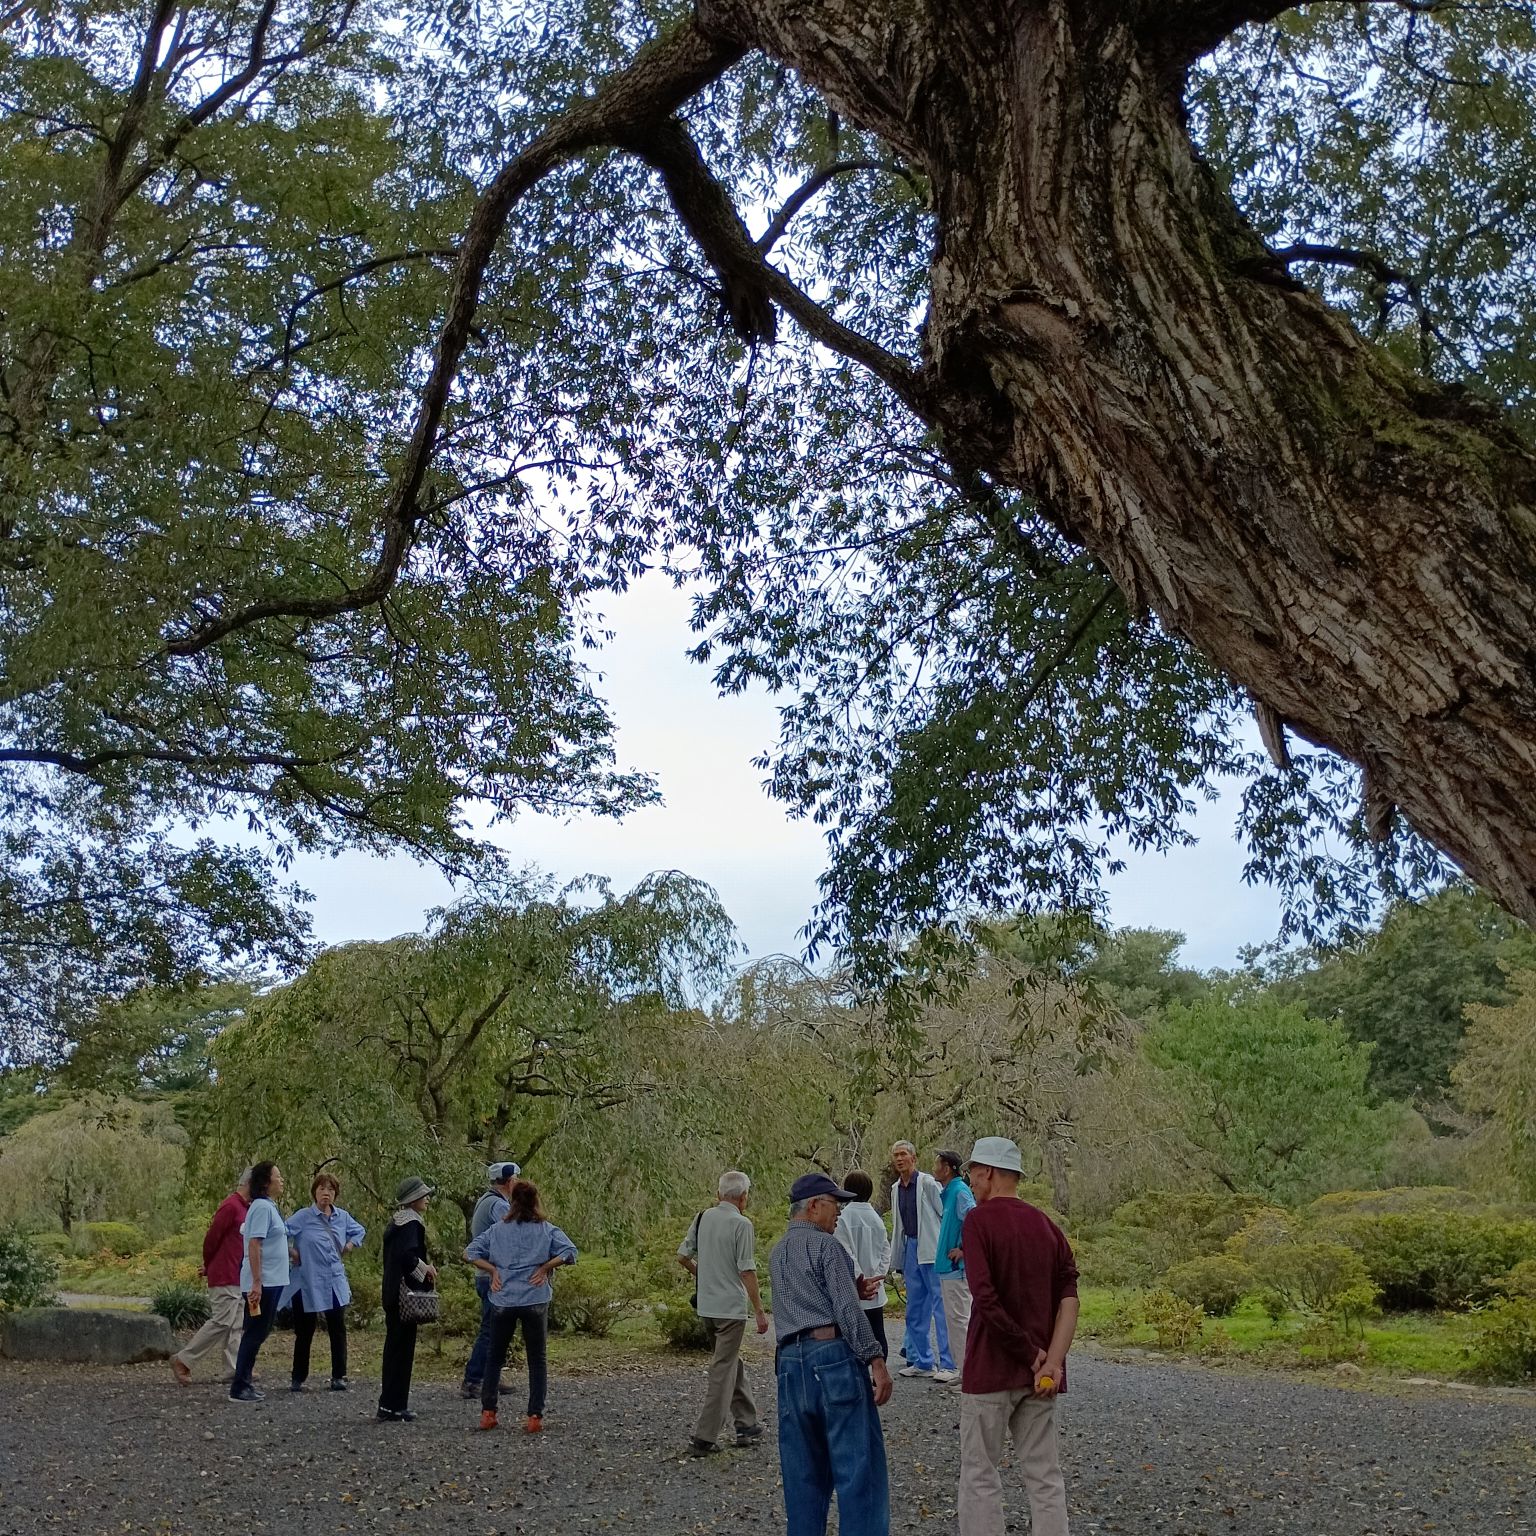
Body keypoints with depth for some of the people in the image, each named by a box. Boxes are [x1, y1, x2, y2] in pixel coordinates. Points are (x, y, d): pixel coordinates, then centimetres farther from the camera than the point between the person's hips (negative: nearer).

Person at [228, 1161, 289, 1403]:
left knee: (257, 1333, 13)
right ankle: (239, 1388, 1)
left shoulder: (269, 1207, 14)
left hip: (271, 1281, 9)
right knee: (255, 1333, -4)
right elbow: (254, 1245, -20)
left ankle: (244, 1383, 19)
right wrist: (257, 1282, -23)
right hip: (262, 1282, -9)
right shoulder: (262, 1207, -15)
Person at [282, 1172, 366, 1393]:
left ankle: (338, 1377, 10)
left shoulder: (342, 1217, 6)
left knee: (338, 1329, 2)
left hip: (335, 1284, 4)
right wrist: (292, 1253, -13)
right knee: (304, 1332, 5)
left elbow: (359, 1231, 23)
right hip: (308, 1284, -4)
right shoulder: (303, 1217, -9)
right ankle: (298, 1378, 17)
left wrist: (348, 1247, 8)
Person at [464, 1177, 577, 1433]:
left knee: (495, 1357, 15)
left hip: (503, 1301, 1)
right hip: (536, 1301, -1)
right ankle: (535, 1417, 3)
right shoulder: (546, 1229, -1)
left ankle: (488, 1413, 13)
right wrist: (545, 1267, -5)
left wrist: (493, 1270, 2)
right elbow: (570, 1252, -13)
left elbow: (471, 1253, 1)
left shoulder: (497, 1230, 4)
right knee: (537, 1360, 8)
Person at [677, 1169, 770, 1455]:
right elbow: (747, 1271, -16)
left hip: (707, 1304, 7)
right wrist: (759, 1311, -11)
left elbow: (682, 1257, 10)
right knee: (722, 1370, -3)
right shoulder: (742, 1225, -14)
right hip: (731, 1306, -7)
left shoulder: (702, 1218, 6)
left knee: (733, 1362, 19)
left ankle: (746, 1424, 27)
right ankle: (704, 1437, -4)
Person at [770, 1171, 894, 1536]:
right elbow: (847, 1310, -12)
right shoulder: (825, 1245, -4)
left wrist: (854, 1290, 16)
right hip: (833, 1355, -7)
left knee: (803, 1474, 10)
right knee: (859, 1467, -5)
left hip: (790, 1363, 7)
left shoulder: (776, 1254, 20)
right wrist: (876, 1360, -12)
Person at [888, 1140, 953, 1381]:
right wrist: (898, 1260, 18)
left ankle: (949, 1364, -4)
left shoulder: (928, 1183, -8)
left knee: (941, 1307, -6)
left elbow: (946, 1214, -8)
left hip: (931, 1251, -7)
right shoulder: (896, 1189, 13)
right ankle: (921, 1361, 20)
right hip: (910, 1250, 7)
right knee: (915, 1309, 11)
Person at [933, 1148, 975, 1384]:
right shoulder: (948, 1192, 13)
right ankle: (961, 1370, 22)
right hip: (948, 1267, 10)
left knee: (958, 1319, -5)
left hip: (957, 1268, -10)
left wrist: (963, 1250, -20)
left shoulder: (960, 1192, -17)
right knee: (953, 1318, 14)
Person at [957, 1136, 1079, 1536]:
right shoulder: (1047, 1225, 8)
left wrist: (1030, 1353, -13)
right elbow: (1069, 1299, -1)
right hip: (1040, 1374, 6)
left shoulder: (979, 1220, -11)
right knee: (1044, 1474, 10)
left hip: (991, 1369, -6)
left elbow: (986, 1300, -21)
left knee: (979, 1475, 4)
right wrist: (1053, 1361, -9)